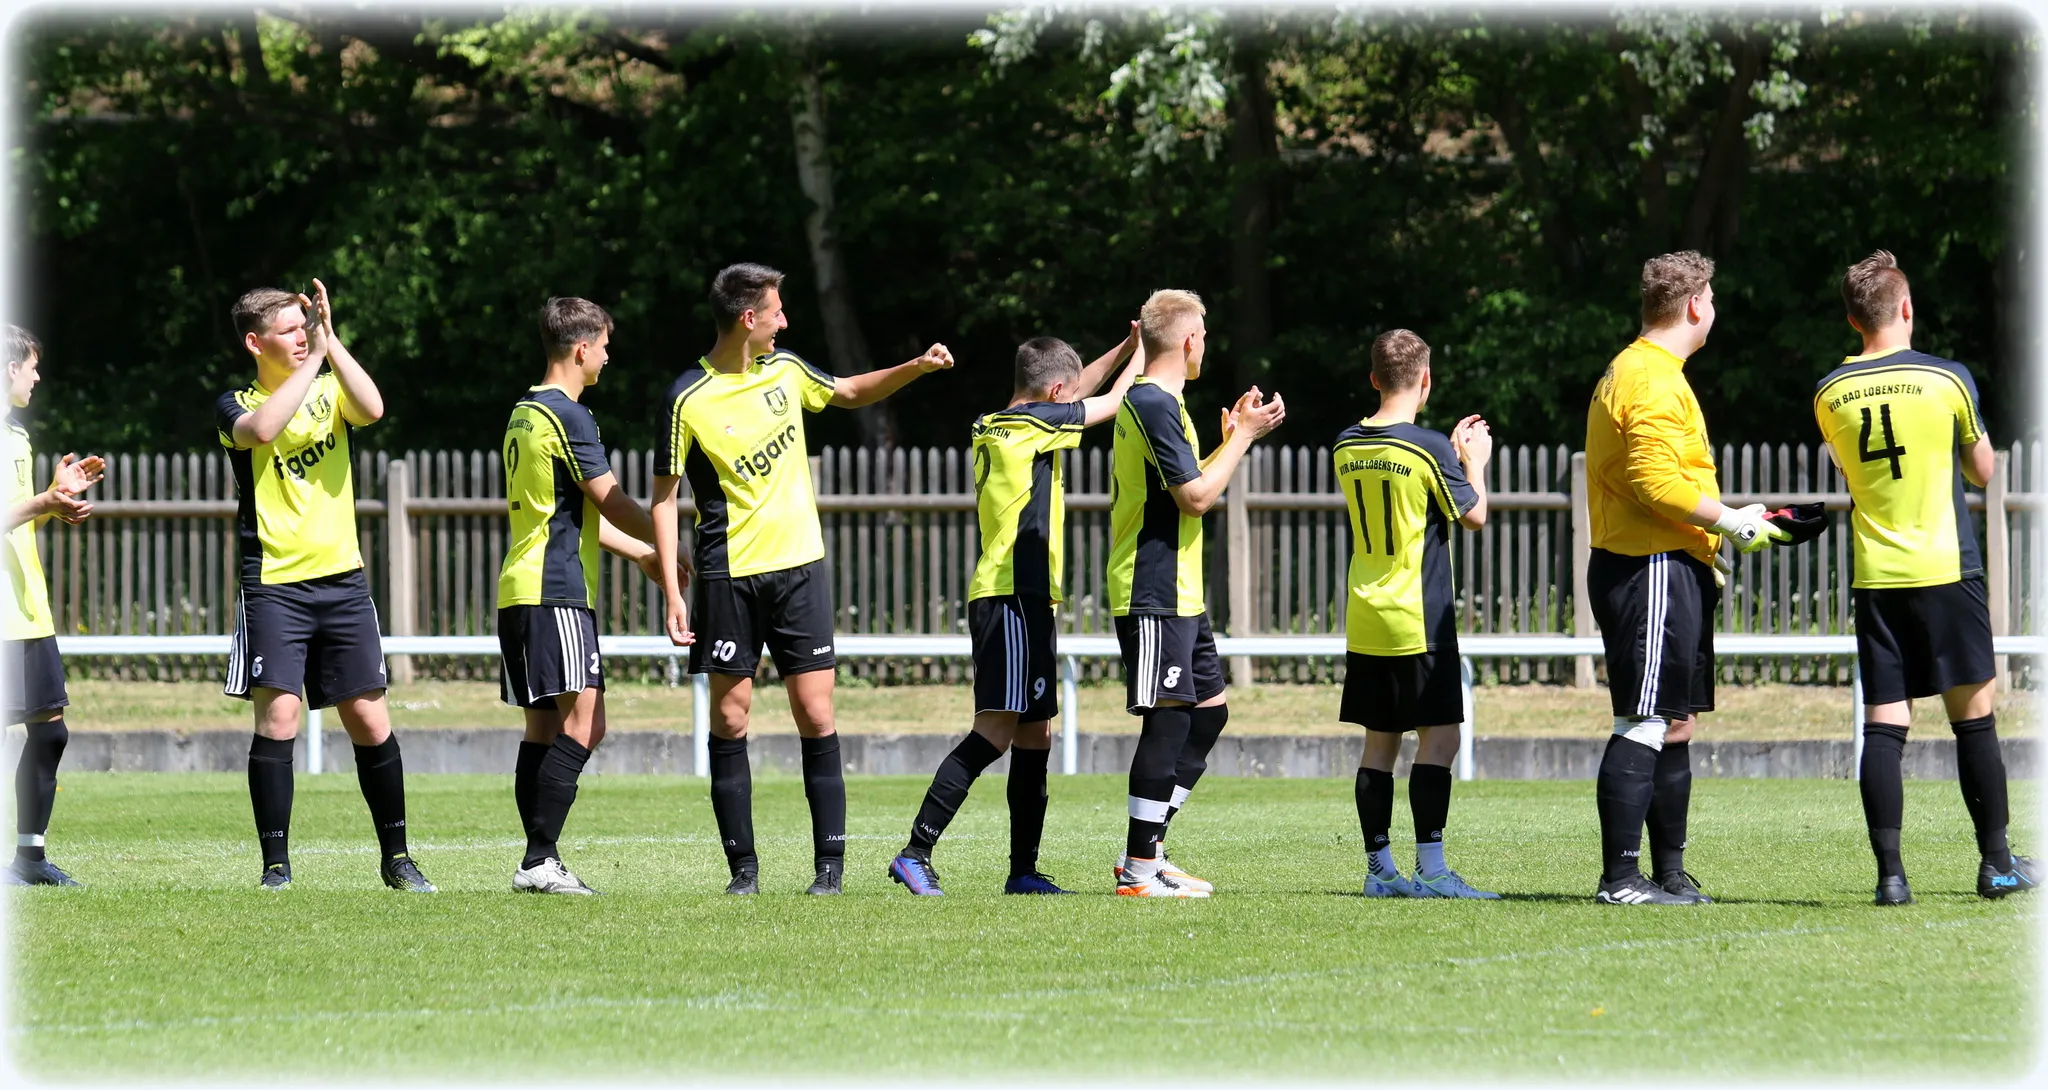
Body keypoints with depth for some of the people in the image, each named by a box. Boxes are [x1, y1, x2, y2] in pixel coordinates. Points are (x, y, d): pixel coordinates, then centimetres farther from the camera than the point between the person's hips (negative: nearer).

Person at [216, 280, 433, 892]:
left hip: (342, 580, 3)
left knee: (370, 721, 3)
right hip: (274, 584, -3)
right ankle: (276, 864, -6)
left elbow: (371, 409, -10)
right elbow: (263, 429, -22)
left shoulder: (328, 388, 12)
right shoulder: (237, 406, 2)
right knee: (277, 715, -13)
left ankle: (395, 857, 15)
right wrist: (312, 361, -16)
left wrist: (330, 341, -12)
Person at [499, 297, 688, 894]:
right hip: (556, 592, -10)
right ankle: (539, 861, -18)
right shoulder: (567, 415, -11)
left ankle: (540, 861, 5)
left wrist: (643, 553, 26)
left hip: (520, 592, 10)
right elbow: (612, 503, -9)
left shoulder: (525, 414, 19)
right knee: (582, 723, -13)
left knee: (544, 727, 8)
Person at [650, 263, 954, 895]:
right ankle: (743, 865, 6)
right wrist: (671, 592, -10)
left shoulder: (785, 370, 7)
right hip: (729, 575, -4)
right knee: (729, 717, -1)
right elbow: (664, 497, -5)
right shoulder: (689, 400, -8)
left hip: (799, 566, 4)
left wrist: (917, 368, 13)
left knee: (815, 713, -2)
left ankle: (831, 862, 0)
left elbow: (851, 393, 27)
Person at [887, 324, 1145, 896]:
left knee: (1035, 734, 10)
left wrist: (1124, 349, 29)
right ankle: (916, 852, -22)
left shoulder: (990, 427, 17)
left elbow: (1077, 395, 32)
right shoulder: (1033, 423, -7)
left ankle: (1023, 870, 10)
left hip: (1011, 598, 10)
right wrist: (1142, 354, 18)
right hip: (1015, 597, -10)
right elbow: (1111, 403, 2)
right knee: (997, 729, -16)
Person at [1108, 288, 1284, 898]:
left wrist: (1233, 438, 20)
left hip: (1179, 594, 11)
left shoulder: (1152, 401, 18)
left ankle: (1147, 852, 15)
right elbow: (1196, 496, -18)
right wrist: (1243, 436, -9)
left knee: (1209, 709, 13)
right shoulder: (1154, 405, -15)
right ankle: (1139, 869, -7)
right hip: (1153, 596, -11)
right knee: (1169, 718, -9)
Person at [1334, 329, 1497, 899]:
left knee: (1379, 741, 9)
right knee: (1439, 736, -4)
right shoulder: (1430, 450, -14)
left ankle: (1379, 868, 9)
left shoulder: (1346, 447, 6)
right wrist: (1475, 460, 13)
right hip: (1419, 619, -6)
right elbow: (1474, 514, -3)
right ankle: (1430, 868, -10)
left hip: (1364, 621, 6)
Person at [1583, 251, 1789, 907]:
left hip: (1663, 571, 11)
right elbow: (1655, 482, -22)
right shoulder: (1653, 380, -14)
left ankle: (1670, 874, 17)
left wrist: (1703, 553, 21)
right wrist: (1729, 522, -13)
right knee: (1644, 724, -12)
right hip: (1653, 573, -11)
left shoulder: (1633, 372, 20)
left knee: (1676, 724, 13)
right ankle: (1619, 877, -13)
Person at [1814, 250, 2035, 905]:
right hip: (1946, 573, -2)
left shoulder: (1829, 396, 3)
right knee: (1974, 716, 8)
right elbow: (1983, 471, 9)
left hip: (1874, 576, 2)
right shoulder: (1946, 380, -5)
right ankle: (1996, 863, 13)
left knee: (1883, 724, 0)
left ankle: (1889, 871, -9)